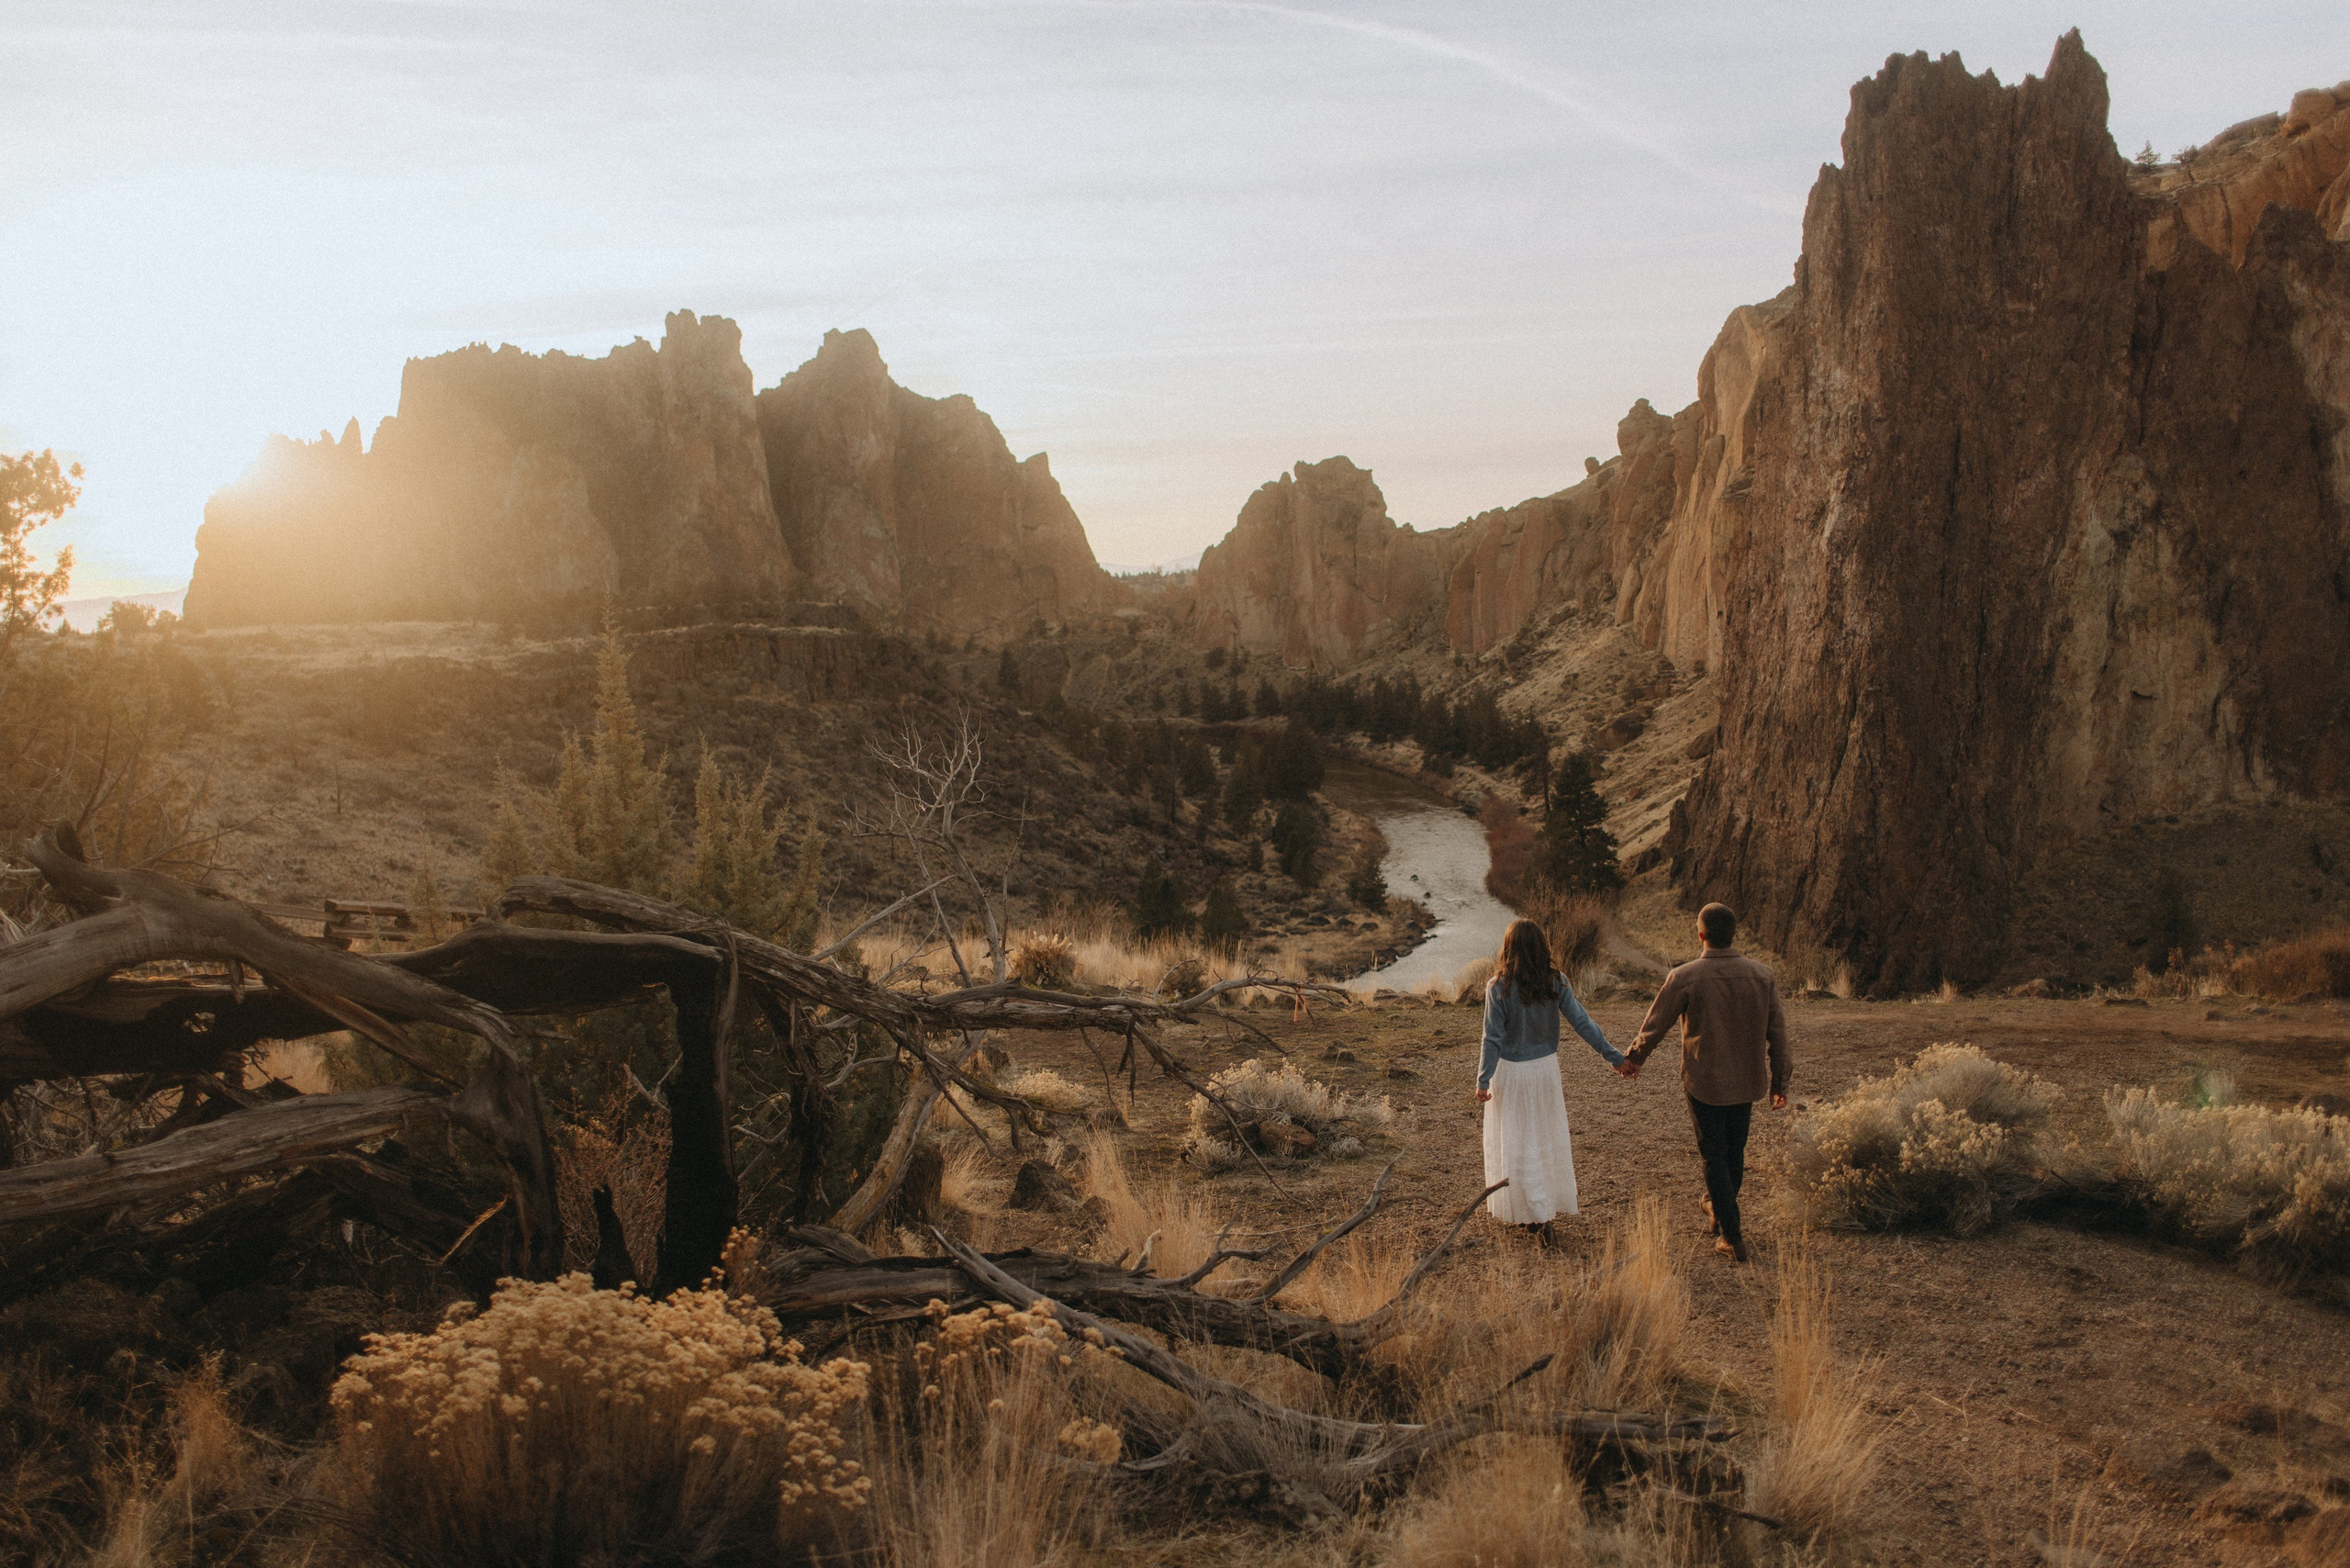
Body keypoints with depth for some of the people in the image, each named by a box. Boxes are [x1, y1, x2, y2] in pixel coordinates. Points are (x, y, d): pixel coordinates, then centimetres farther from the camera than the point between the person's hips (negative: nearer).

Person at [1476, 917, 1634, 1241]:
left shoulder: (1499, 987, -17)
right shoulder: (1556, 983, -8)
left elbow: (1492, 1039, -16)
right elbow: (1582, 1023, -8)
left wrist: (1483, 1081, -9)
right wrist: (1614, 1056, -2)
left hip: (1511, 1071, -4)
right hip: (1546, 1068, 4)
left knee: (1516, 1144, 7)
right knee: (1546, 1138, 18)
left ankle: (1537, 1215, 3)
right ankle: (1546, 1210, 30)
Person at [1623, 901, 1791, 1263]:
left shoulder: (1684, 978, -17)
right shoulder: (1762, 975, -6)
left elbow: (1654, 1026, -5)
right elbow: (1777, 1033, 1)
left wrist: (1633, 1059, 13)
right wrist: (1779, 1082, 13)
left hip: (1703, 1082, -4)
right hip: (1747, 1082, 4)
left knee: (1714, 1157, 8)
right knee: (1735, 1152, 21)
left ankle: (1732, 1236, 7)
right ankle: (1719, 1208, 41)